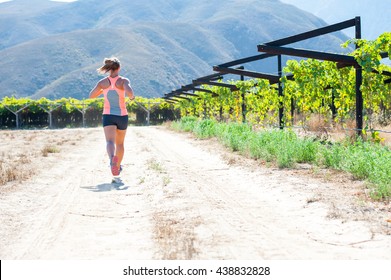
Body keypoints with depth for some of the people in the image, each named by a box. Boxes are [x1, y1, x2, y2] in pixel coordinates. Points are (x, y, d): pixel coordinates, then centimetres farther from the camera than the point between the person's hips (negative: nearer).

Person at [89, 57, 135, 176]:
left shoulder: (102, 82, 1)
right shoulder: (124, 81, -7)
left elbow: (91, 95, 14)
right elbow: (129, 92, -27)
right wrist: (131, 96, -4)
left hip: (108, 116, 0)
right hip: (122, 116, 0)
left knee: (110, 142, -17)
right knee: (120, 143, 20)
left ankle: (112, 159, -49)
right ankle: (118, 167, 33)